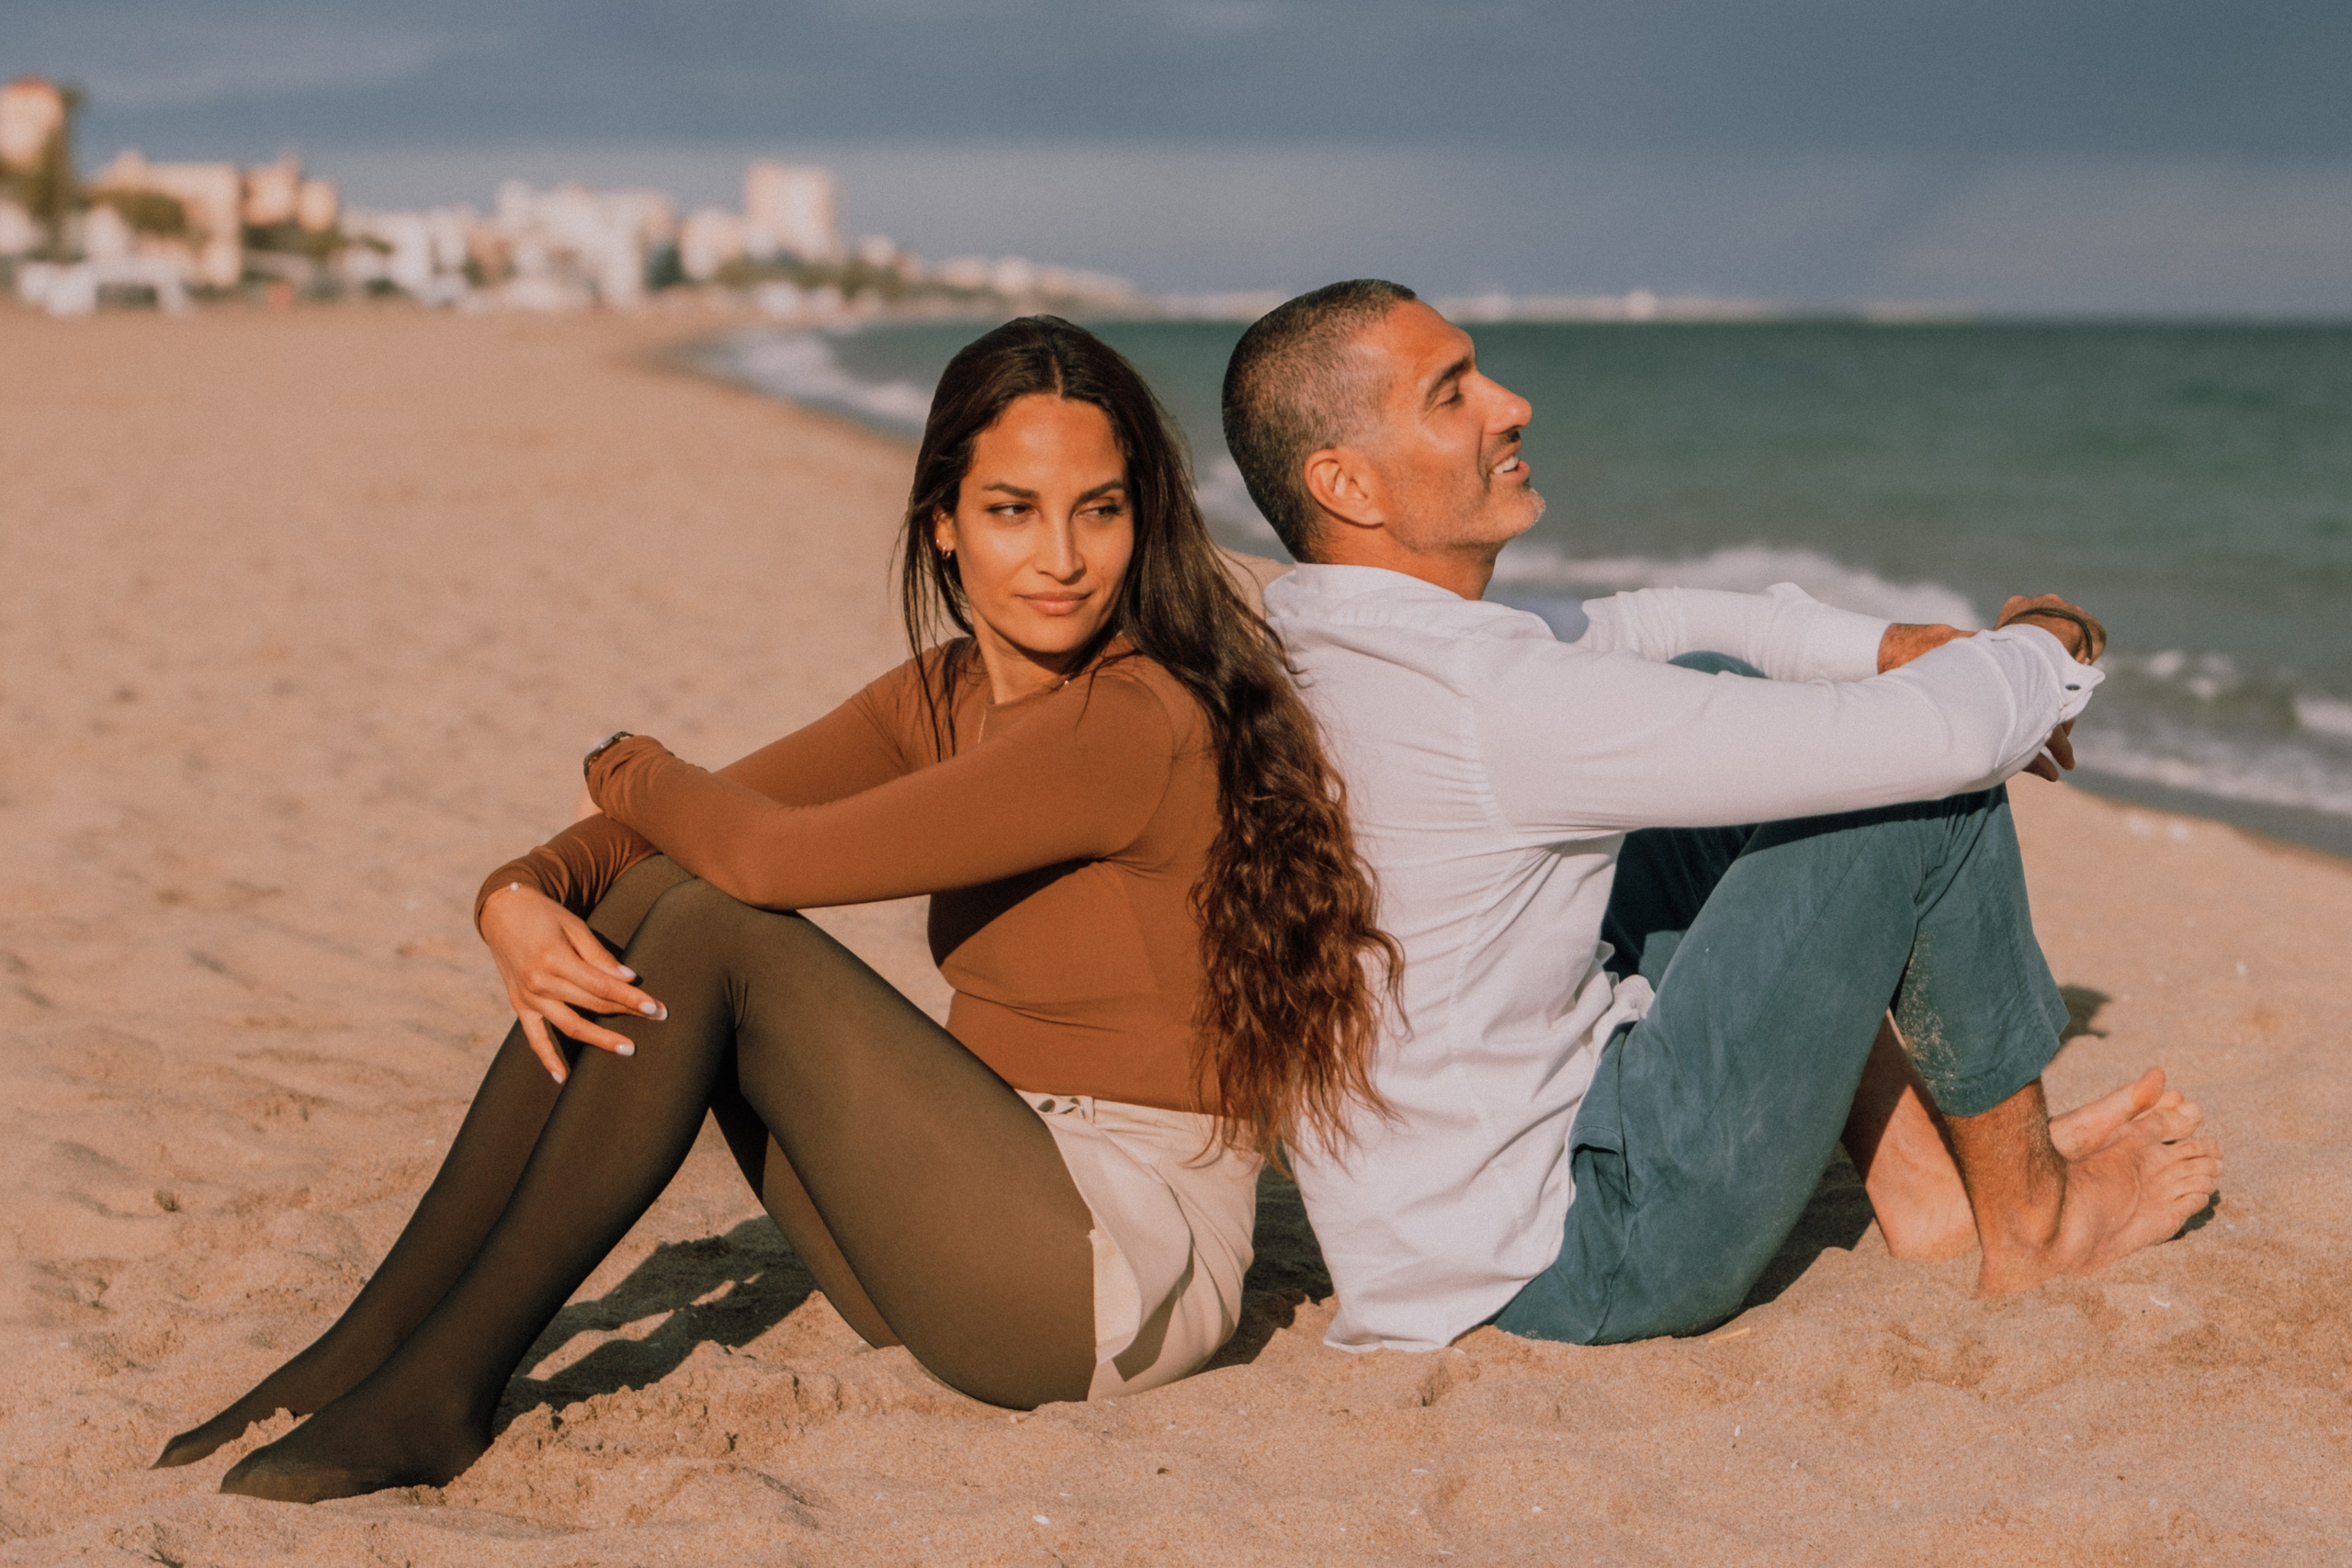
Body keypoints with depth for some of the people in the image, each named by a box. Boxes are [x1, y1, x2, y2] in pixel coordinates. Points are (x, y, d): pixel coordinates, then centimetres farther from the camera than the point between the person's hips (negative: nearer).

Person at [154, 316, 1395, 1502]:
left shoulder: (1138, 726, -20)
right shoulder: (940, 698, 7)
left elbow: (777, 854, -24)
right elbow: (671, 828, 4)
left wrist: (630, 772, -2)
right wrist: (520, 899, -18)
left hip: (1133, 1273, -8)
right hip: (967, 1265, 8)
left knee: (712, 929, -19)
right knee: (651, 896, -6)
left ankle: (444, 1392, -11)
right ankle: (366, 1352, -4)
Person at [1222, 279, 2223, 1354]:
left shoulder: (1300, 652, 2)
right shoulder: (1486, 702, -27)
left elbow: (1622, 629, 18)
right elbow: (1939, 734, -22)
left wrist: (1881, 645, 9)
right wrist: (2041, 652, 0)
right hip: (1581, 1260, -9)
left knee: (1714, 688, 15)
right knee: (1931, 789, -8)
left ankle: (1920, 1182, 21)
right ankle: (2028, 1218, 15)